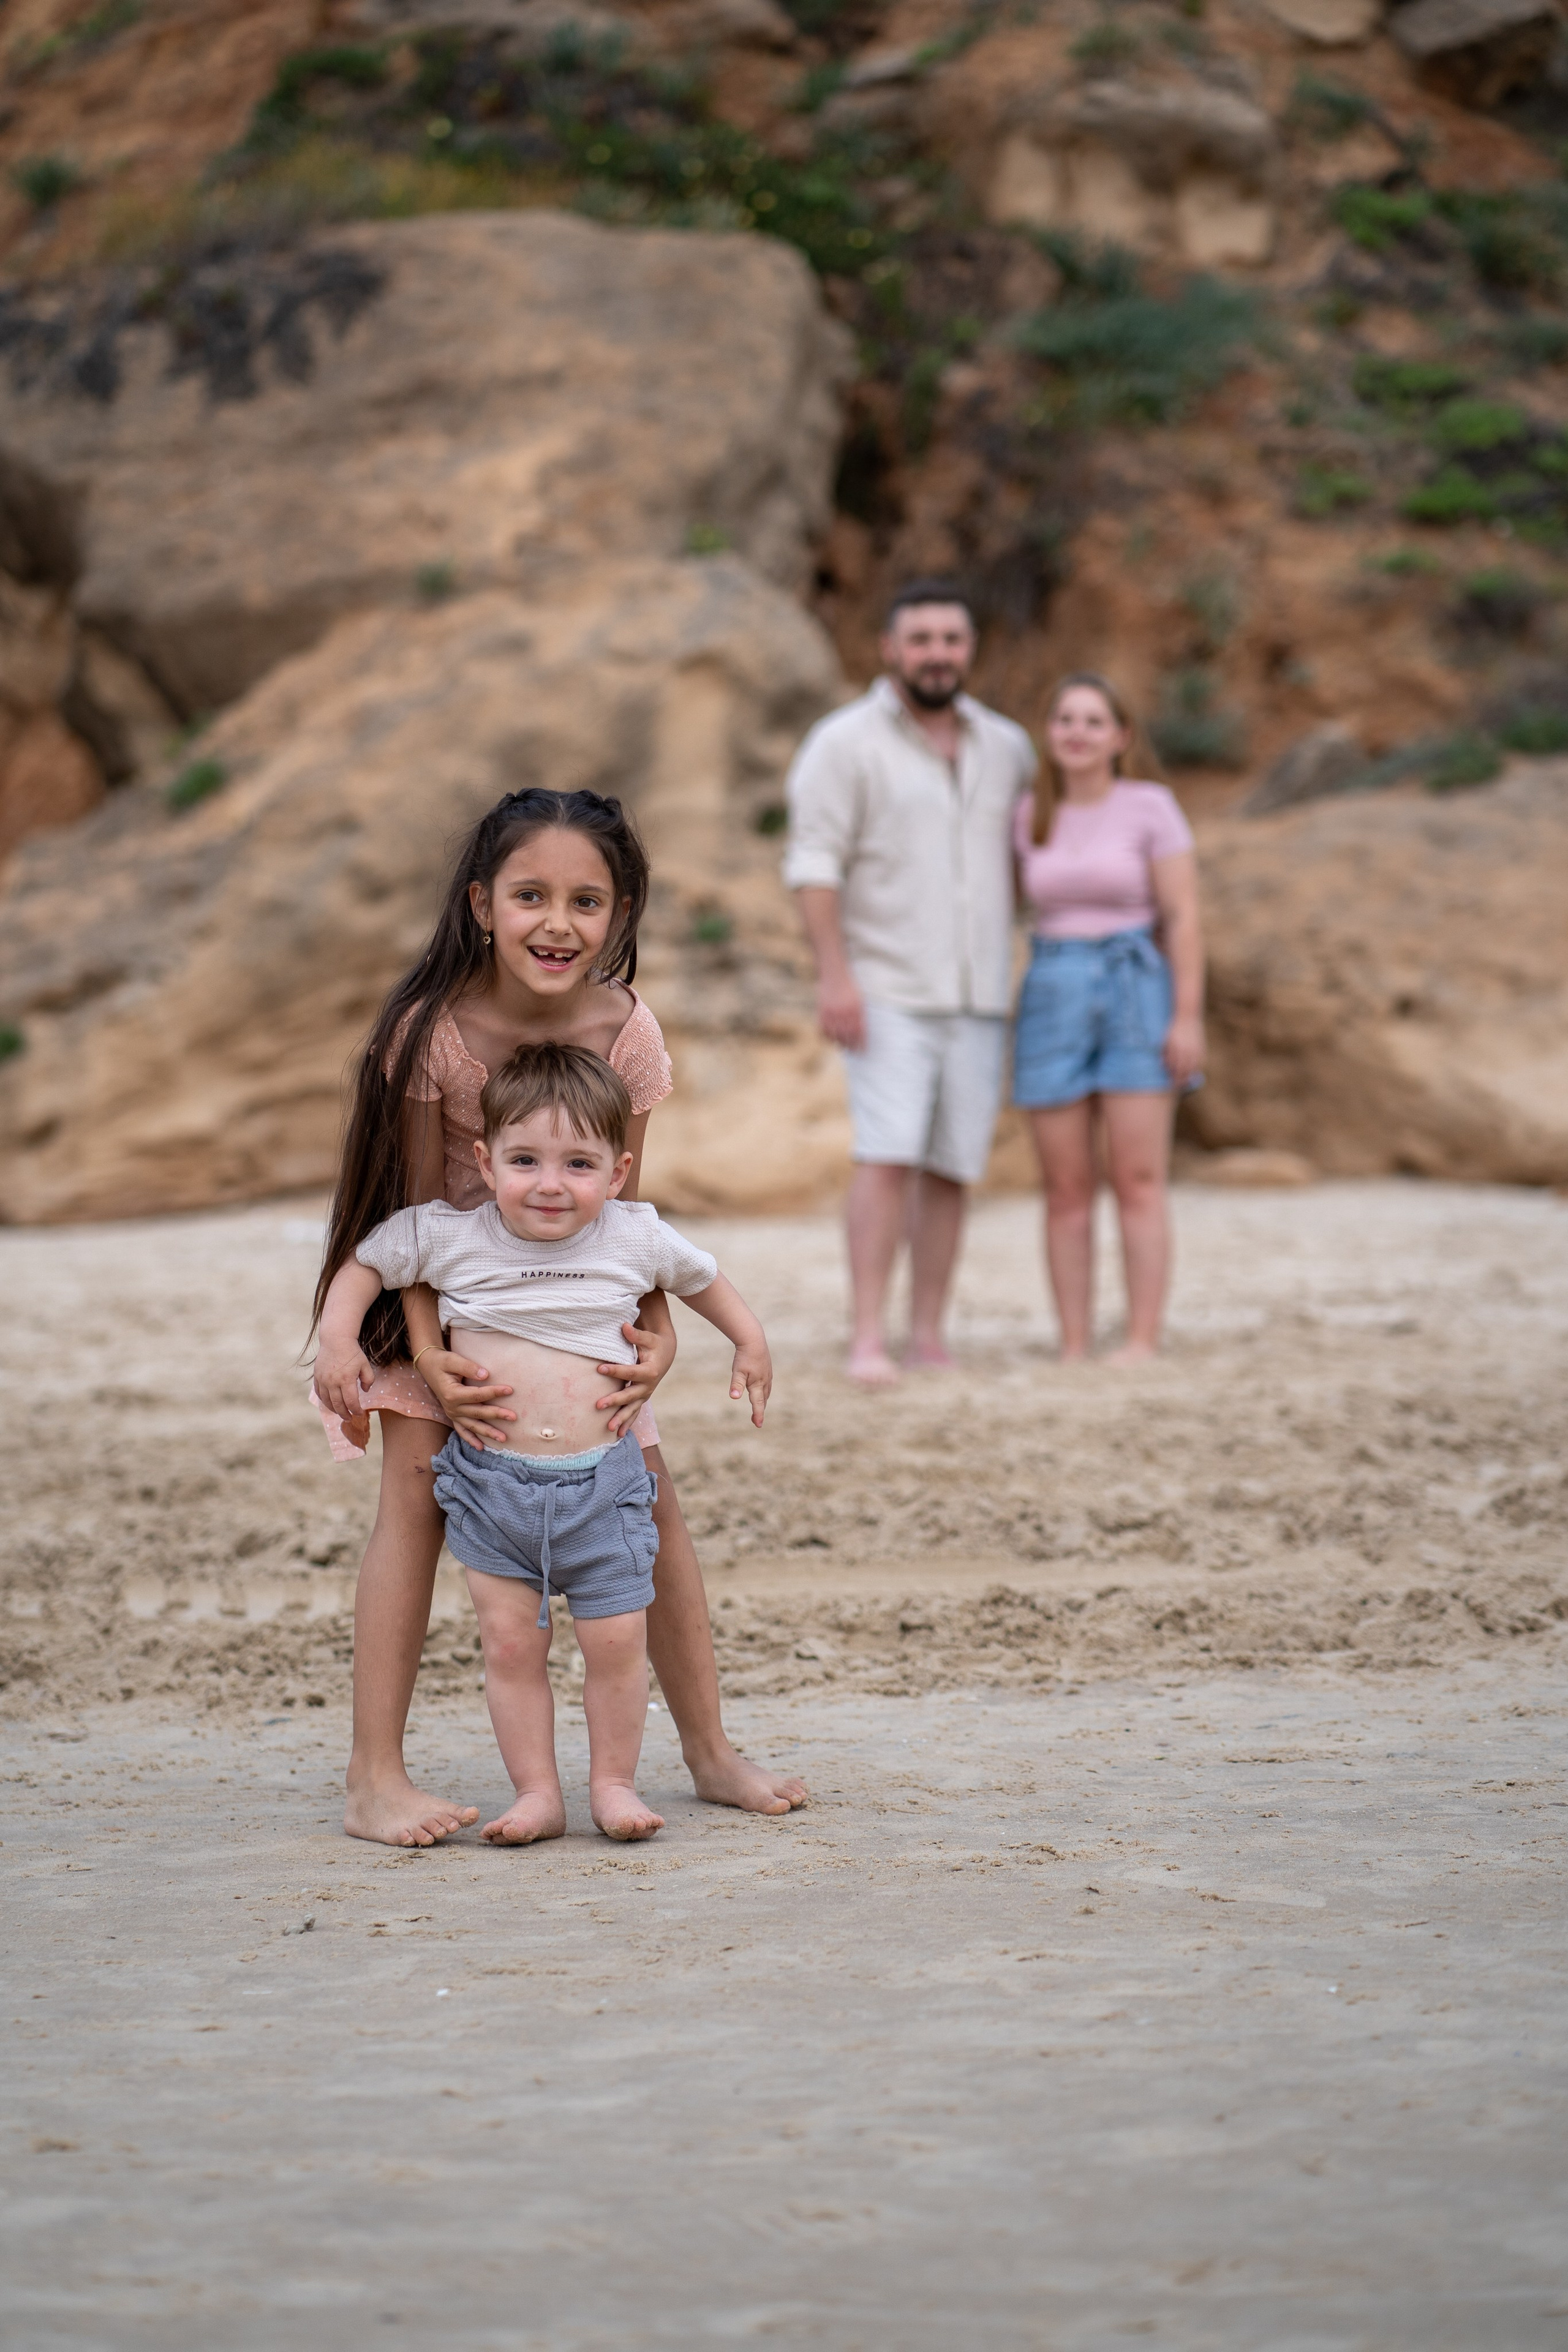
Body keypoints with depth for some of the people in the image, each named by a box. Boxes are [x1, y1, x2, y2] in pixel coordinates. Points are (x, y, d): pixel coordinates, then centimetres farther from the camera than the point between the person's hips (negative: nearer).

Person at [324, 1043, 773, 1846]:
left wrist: (750, 1343, 26)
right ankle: (536, 1793, 11)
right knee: (510, 1642, 0)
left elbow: (699, 1276, 19)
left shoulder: (636, 1238, -2)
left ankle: (613, 1782, 16)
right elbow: (364, 1265, 9)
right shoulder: (448, 1238, -6)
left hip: (603, 1479, 0)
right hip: (491, 1479, 0)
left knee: (617, 1638, -1)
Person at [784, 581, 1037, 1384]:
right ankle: (869, 1339, -16)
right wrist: (833, 976, -18)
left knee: (951, 1168, 3)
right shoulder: (845, 744, -3)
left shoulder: (1006, 747, 12)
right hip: (888, 993, -5)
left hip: (978, 997, 5)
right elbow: (814, 863, -9)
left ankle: (929, 1334, 8)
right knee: (888, 1157, -15)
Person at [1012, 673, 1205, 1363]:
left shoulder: (1151, 807, -3)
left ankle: (1142, 1343, -6)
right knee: (1067, 1190, 0)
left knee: (1138, 1182, -7)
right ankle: (1074, 1350, 3)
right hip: (1054, 1002, 3)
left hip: (1137, 996, -3)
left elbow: (1183, 918, -6)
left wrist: (1189, 1018, -12)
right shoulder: (1028, 817, 8)